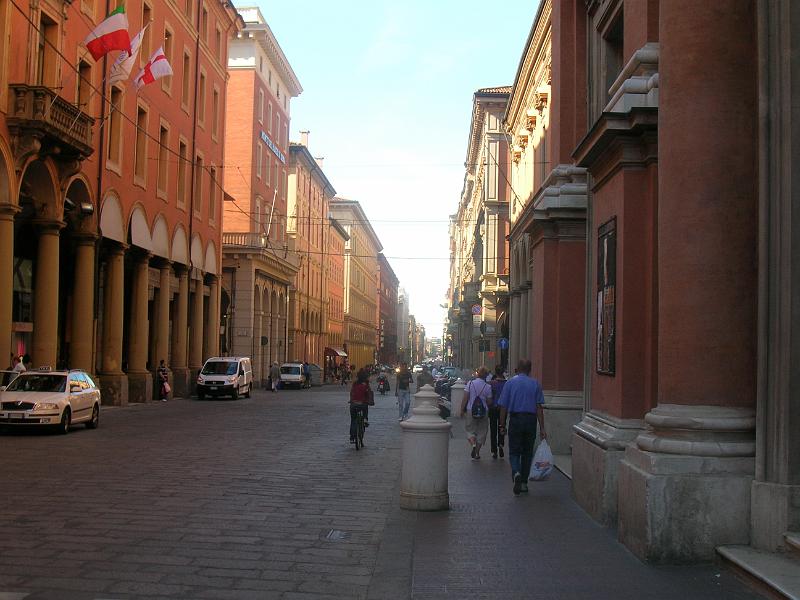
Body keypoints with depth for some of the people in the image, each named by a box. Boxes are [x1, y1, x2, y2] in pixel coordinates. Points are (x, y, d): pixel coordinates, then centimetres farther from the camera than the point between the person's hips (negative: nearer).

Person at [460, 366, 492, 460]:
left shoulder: (470, 383, -6)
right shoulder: (487, 387, -6)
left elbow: (465, 398, -7)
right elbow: (489, 402, -3)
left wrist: (462, 410, 1)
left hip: (470, 410, 0)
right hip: (483, 412, 0)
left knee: (470, 429, 14)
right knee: (481, 432, 13)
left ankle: (473, 444, -14)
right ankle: (477, 453, 14)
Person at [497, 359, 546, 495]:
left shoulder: (510, 383, 1)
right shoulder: (535, 384, 2)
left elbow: (503, 406, -1)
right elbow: (539, 407, -2)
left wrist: (502, 425, 6)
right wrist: (542, 428, -1)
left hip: (515, 419, -1)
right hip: (531, 419, 1)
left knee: (514, 451, 4)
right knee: (527, 452, 12)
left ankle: (516, 473, -23)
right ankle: (524, 483, 17)